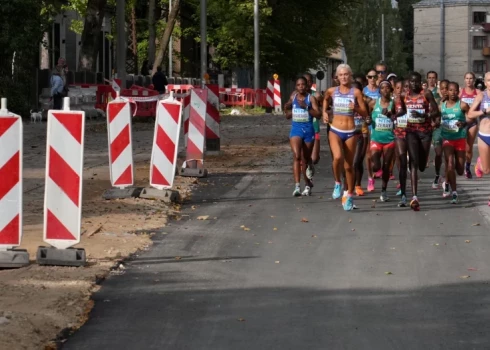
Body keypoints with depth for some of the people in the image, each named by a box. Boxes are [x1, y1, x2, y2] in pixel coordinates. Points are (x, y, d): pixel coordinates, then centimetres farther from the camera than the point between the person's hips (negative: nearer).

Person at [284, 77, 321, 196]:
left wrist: (306, 107, -21)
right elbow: (288, 116, 18)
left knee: (306, 159, 11)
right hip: (296, 129, 1)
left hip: (308, 130, -1)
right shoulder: (293, 98, 8)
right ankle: (297, 186, -25)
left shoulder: (311, 98, -3)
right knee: (296, 156, -18)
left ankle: (307, 184, 31)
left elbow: (318, 114, -12)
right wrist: (287, 109, -3)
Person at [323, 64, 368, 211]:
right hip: (335, 131, 0)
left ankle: (349, 196, 19)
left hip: (350, 132, 0)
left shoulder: (356, 92, -2)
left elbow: (365, 114, 0)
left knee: (349, 166, 5)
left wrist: (356, 108, -19)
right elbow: (325, 99, 28)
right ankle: (338, 183, -2)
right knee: (338, 157, -27)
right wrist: (325, 112, 13)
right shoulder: (332, 91, 3)